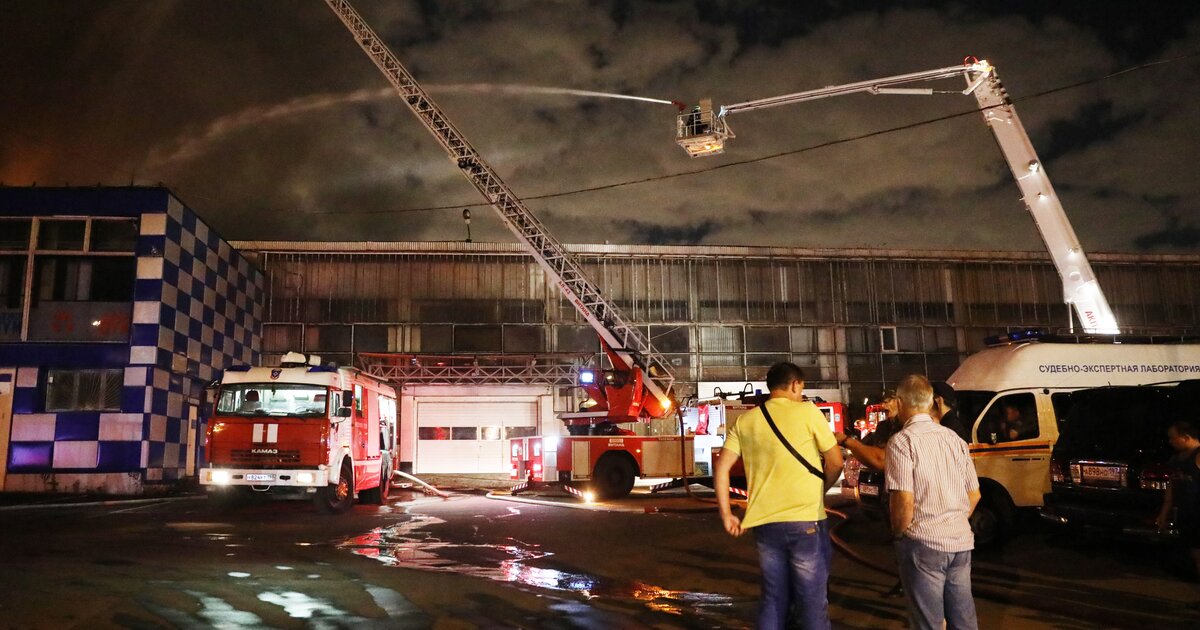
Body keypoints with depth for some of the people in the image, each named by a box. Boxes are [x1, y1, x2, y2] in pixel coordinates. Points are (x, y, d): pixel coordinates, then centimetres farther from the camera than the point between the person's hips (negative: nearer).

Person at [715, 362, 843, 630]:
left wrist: (725, 514, 10)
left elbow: (721, 468, 4)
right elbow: (835, 462, -2)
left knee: (773, 600, 15)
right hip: (805, 520, -4)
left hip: (764, 523, 4)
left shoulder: (745, 420, 8)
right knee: (813, 603, 6)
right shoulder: (808, 412, -4)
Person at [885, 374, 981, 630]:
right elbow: (974, 495, 13)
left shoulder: (902, 441, -12)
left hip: (923, 544, -6)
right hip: (961, 542, 7)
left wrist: (898, 533, -3)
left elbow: (904, 502, -19)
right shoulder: (953, 438, 9)